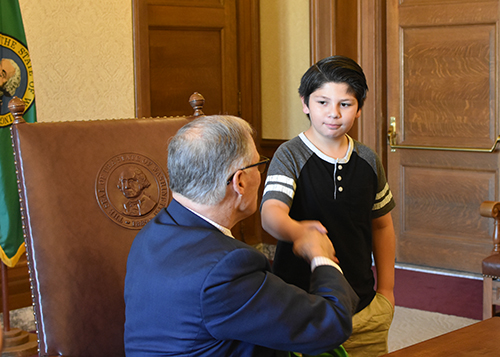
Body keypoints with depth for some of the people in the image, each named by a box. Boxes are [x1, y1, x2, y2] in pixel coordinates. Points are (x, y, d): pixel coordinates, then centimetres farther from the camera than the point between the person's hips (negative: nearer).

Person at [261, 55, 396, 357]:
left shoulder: (368, 161, 4)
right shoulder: (290, 156, -10)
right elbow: (270, 211, -27)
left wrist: (386, 289, 15)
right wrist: (295, 230, -48)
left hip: (364, 308, 4)